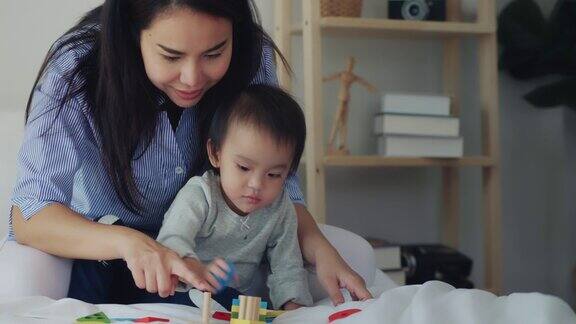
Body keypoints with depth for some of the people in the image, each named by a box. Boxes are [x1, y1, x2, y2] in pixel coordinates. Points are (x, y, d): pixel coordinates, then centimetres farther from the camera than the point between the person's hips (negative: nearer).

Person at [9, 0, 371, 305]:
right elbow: (28, 215, -33)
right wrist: (128, 242, -51)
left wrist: (321, 250, -32)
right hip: (94, 246, -2)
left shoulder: (252, 58, -19)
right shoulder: (76, 70, -28)